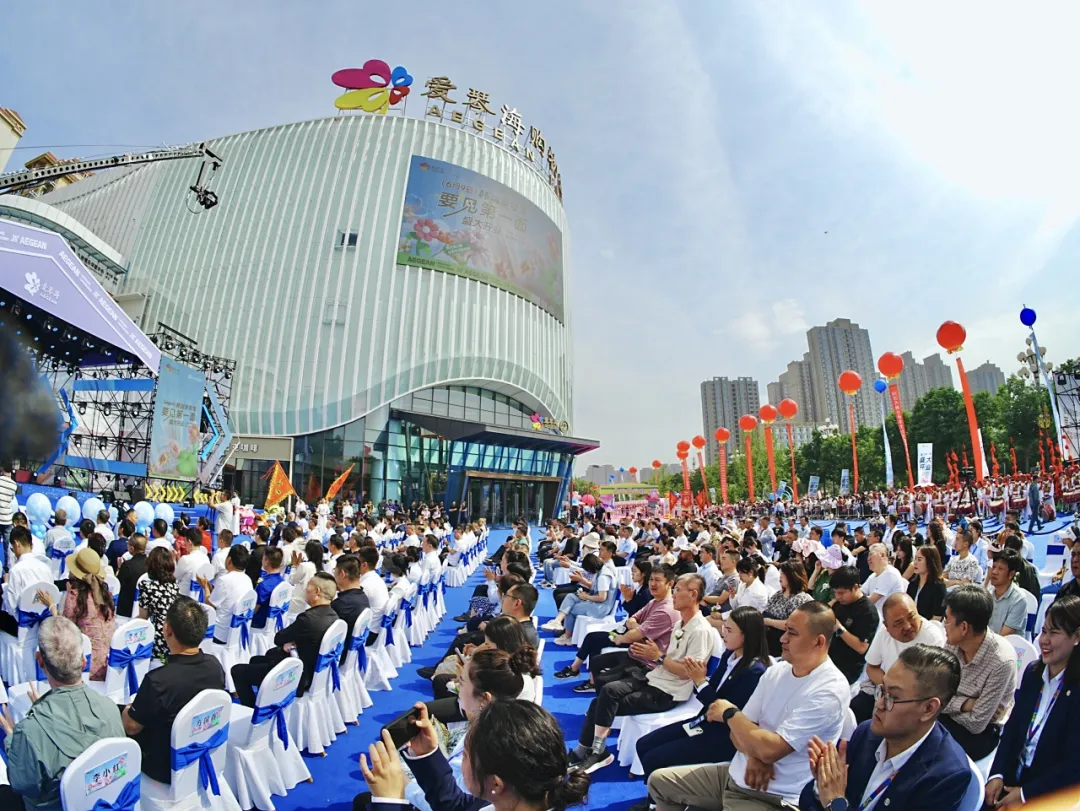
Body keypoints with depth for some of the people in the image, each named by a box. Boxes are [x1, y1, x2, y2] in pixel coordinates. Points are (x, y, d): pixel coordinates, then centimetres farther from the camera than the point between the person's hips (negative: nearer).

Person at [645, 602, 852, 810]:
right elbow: (740, 728, 5)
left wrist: (728, 712, -11)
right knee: (659, 780, 10)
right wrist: (752, 755, -17)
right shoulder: (776, 670, 3)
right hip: (737, 774, 8)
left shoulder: (830, 691, -21)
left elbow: (770, 749, -25)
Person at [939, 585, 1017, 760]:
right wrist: (964, 704, -21)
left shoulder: (1002, 661, -27)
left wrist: (950, 706, -7)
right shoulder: (952, 642, -11)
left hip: (983, 731, -4)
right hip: (957, 718, 4)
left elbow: (976, 724, -21)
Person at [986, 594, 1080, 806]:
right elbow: (1012, 727, 3)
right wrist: (997, 774, -6)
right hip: (1013, 777, 4)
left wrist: (1025, 794, -13)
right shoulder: (1033, 671, 1)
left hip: (1049, 794, -4)